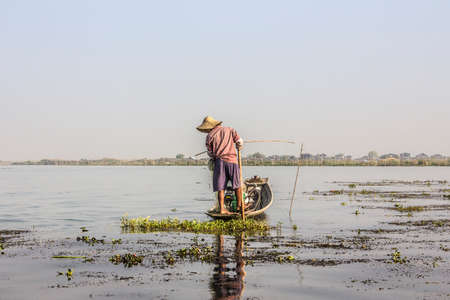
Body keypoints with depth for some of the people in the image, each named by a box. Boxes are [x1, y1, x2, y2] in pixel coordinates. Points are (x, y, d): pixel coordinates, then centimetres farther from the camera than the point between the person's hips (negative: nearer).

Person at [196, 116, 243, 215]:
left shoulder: (210, 136, 6)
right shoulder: (229, 130, 11)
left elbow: (210, 153, 7)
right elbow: (239, 142, 8)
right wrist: (238, 147, 29)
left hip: (219, 161, 0)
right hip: (232, 160, 0)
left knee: (221, 187, 2)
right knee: (237, 185, 12)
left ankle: (222, 208, -5)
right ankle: (239, 206, 17)